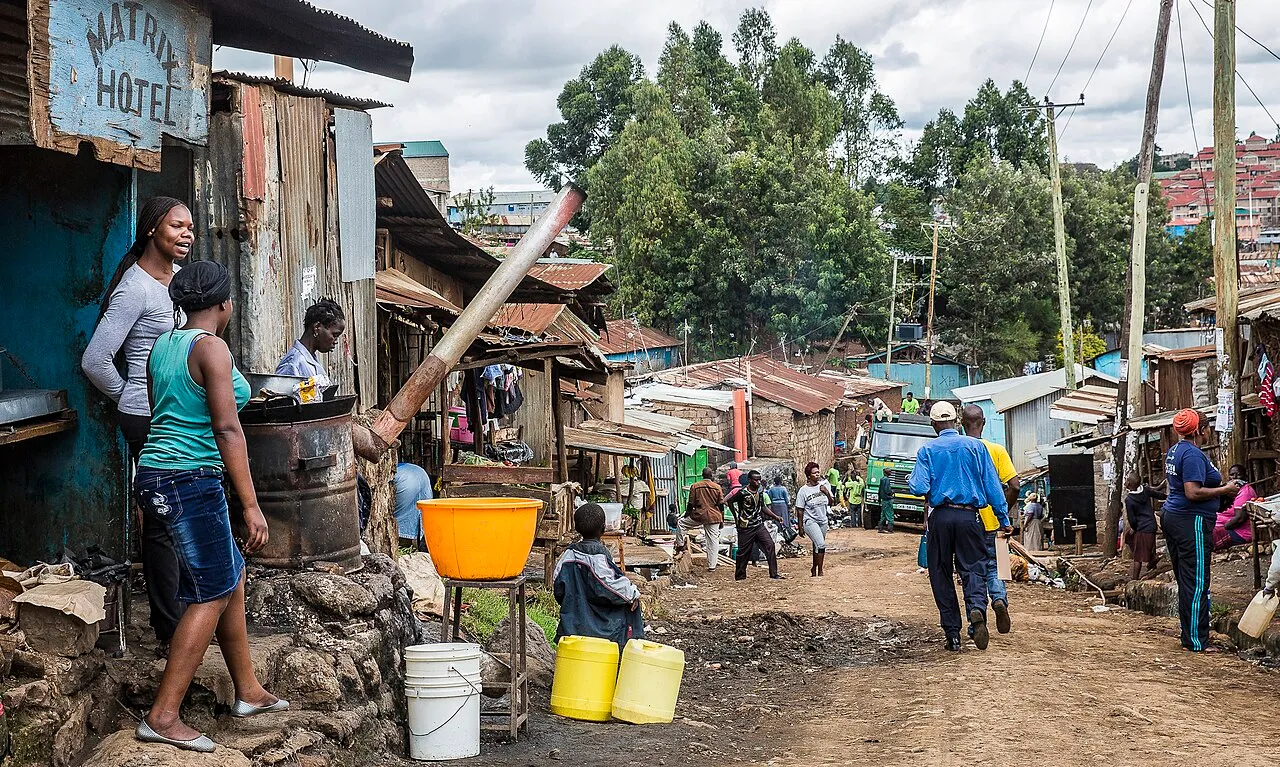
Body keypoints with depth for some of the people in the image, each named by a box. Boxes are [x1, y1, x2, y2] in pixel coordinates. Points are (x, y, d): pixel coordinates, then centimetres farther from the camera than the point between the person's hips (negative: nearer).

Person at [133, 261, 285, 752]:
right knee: (211, 595, -4)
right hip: (191, 481, -9)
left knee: (231, 578, 17)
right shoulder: (211, 348, -12)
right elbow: (226, 430, -18)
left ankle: (248, 691, 25)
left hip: (156, 474, 9)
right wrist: (251, 506, -18)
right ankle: (163, 716, -5)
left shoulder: (162, 346, 12)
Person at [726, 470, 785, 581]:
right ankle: (739, 576, 19)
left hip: (759, 525, 5)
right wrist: (736, 517, -1)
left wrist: (775, 517, 11)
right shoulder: (742, 492, -15)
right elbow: (728, 501, -6)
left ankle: (774, 573, -3)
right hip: (746, 527, -5)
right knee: (744, 552, 3)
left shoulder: (760, 491, 6)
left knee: (770, 545, -7)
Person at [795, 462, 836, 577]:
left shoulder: (824, 486, 2)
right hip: (810, 521, -5)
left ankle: (814, 568, 32)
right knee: (821, 544, -19)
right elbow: (800, 510, -6)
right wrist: (800, 526, -6)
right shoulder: (803, 490, -11)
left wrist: (827, 493, -12)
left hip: (823, 521, 5)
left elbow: (831, 503, 7)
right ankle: (820, 571, -11)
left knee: (817, 546, 14)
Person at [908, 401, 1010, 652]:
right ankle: (977, 608, -29)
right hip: (969, 516, 0)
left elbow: (919, 488, -9)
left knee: (941, 575, 8)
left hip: (940, 516, 0)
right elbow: (993, 485, 2)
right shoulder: (975, 446, 4)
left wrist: (912, 480, 14)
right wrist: (1004, 518, 6)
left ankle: (953, 635, 5)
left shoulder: (927, 450, 1)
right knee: (974, 568, 3)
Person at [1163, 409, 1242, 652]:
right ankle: (1197, 641, -7)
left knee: (1184, 581, 14)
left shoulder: (1172, 452, 15)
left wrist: (1221, 487, 22)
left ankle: (1188, 636, 19)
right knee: (1197, 583, -8)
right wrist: (1225, 490, -14)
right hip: (1192, 522, -10)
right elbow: (1193, 493, -24)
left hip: (1172, 517, 10)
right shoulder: (1193, 454, -16)